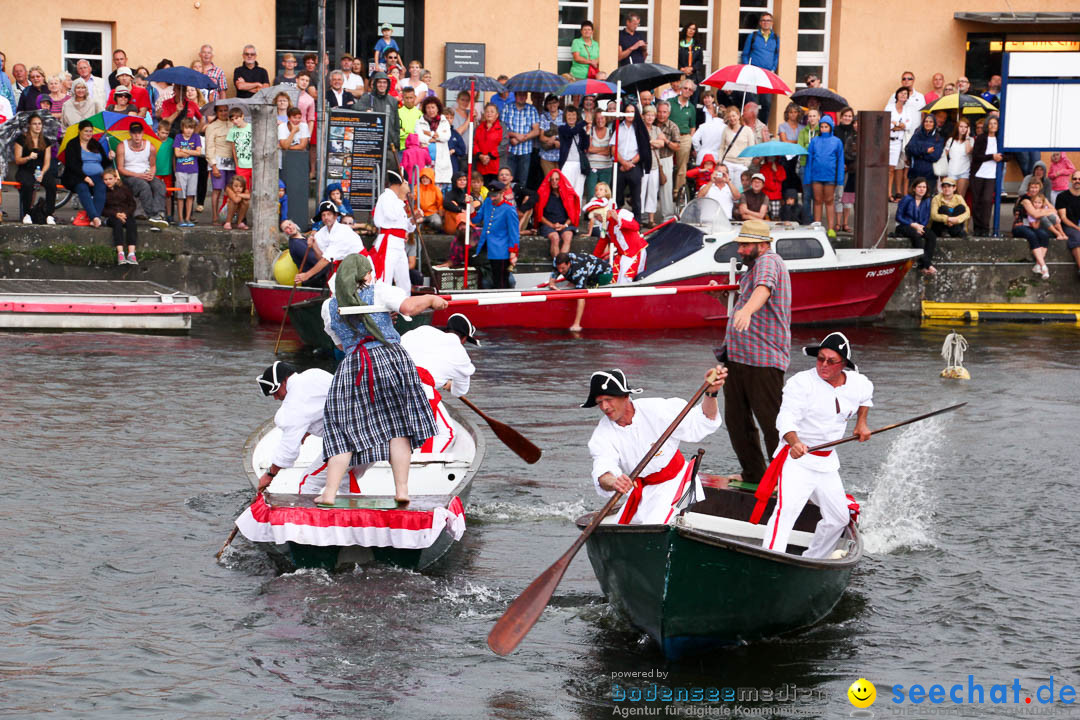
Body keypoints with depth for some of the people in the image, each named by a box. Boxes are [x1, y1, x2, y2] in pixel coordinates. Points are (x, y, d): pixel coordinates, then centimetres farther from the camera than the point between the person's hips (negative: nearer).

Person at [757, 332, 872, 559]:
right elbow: (787, 419, -27)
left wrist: (862, 421, 15)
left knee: (838, 518, 14)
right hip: (797, 459, -7)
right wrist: (794, 443, -46)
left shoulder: (858, 383, 3)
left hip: (827, 462, 7)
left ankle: (812, 559, 32)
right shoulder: (801, 382, -15)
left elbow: (865, 397, 30)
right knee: (787, 509, -27)